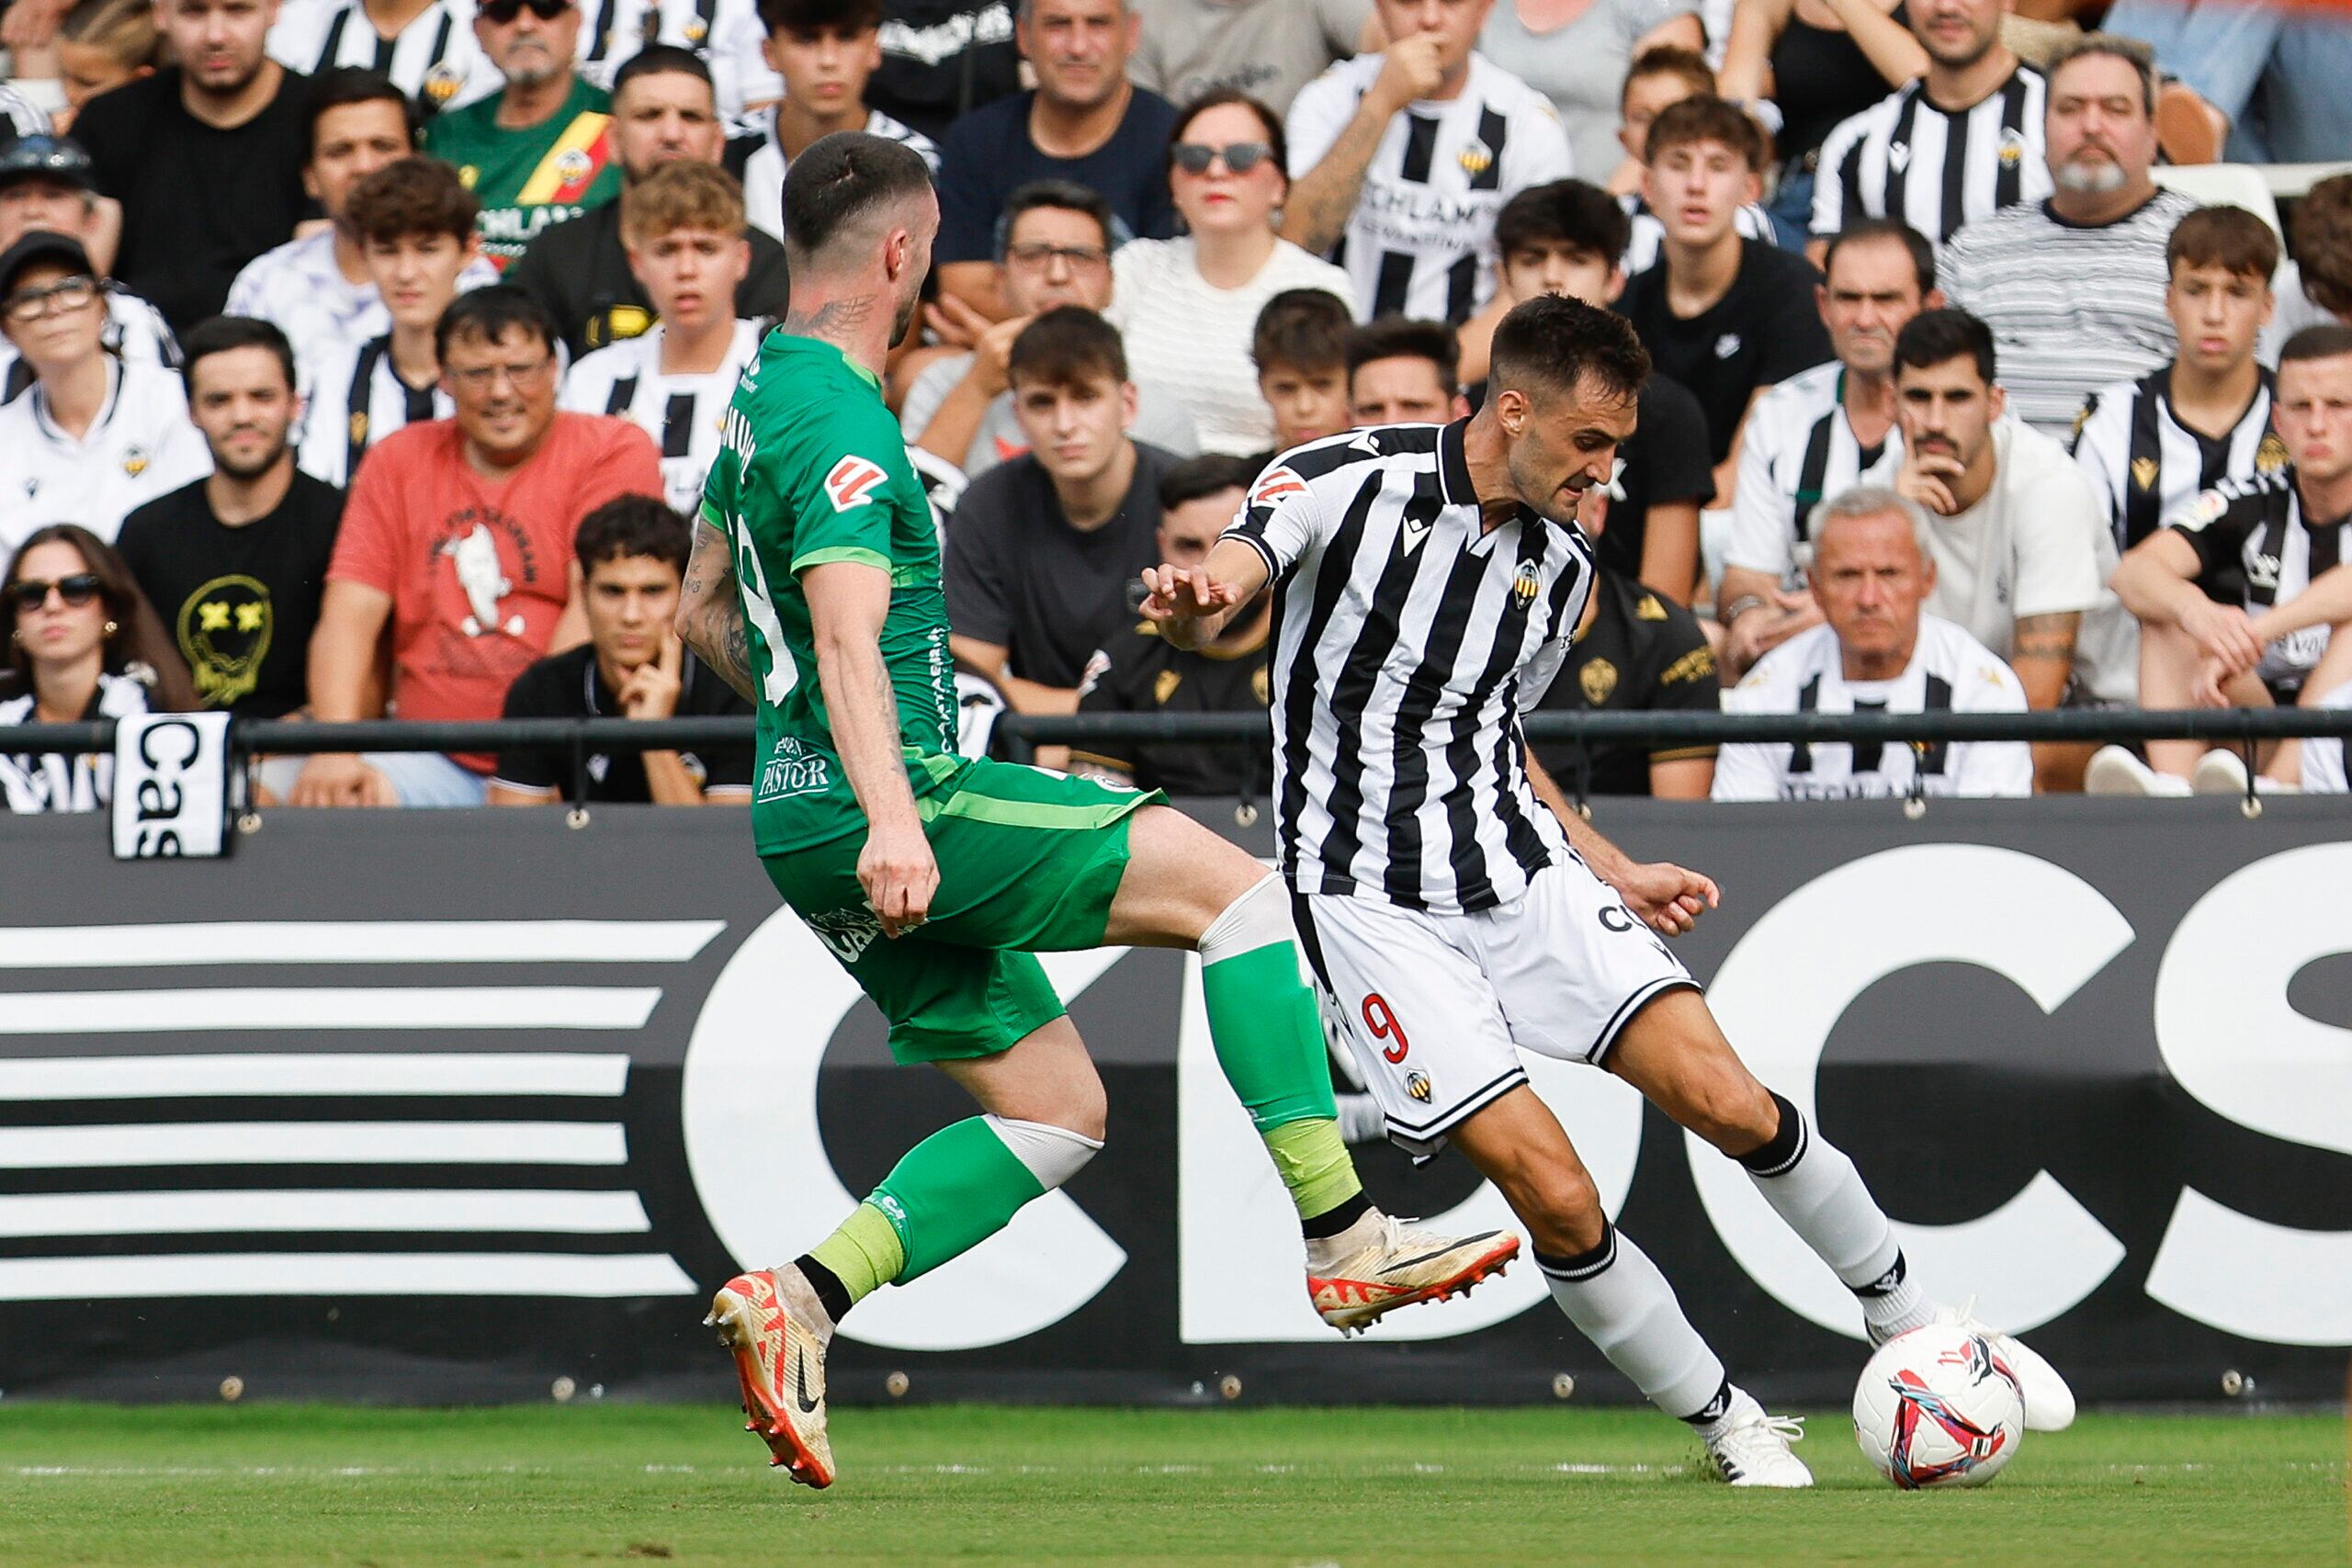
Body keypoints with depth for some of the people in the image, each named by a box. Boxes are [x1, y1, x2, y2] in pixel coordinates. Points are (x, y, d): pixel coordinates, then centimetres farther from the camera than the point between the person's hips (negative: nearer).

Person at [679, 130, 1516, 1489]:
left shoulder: (763, 395, 17)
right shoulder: (844, 423, -15)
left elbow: (704, 611, 29)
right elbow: (847, 632, -29)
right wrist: (891, 816, -40)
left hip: (809, 820, 10)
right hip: (882, 818, -10)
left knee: (1058, 1111, 10)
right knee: (1232, 881, -8)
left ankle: (799, 1300, -2)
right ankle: (1345, 1239, -13)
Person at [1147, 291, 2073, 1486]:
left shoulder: (1561, 569, 9)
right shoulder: (1348, 483, -10)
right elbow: (1221, 589, -23)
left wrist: (1616, 877, 18)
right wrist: (1192, 607, -47)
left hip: (1521, 868, 5)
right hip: (1376, 903, -5)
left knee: (1727, 1101, -9)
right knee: (1553, 1192, -15)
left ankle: (1907, 1321, 13)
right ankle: (1728, 1427, 3)